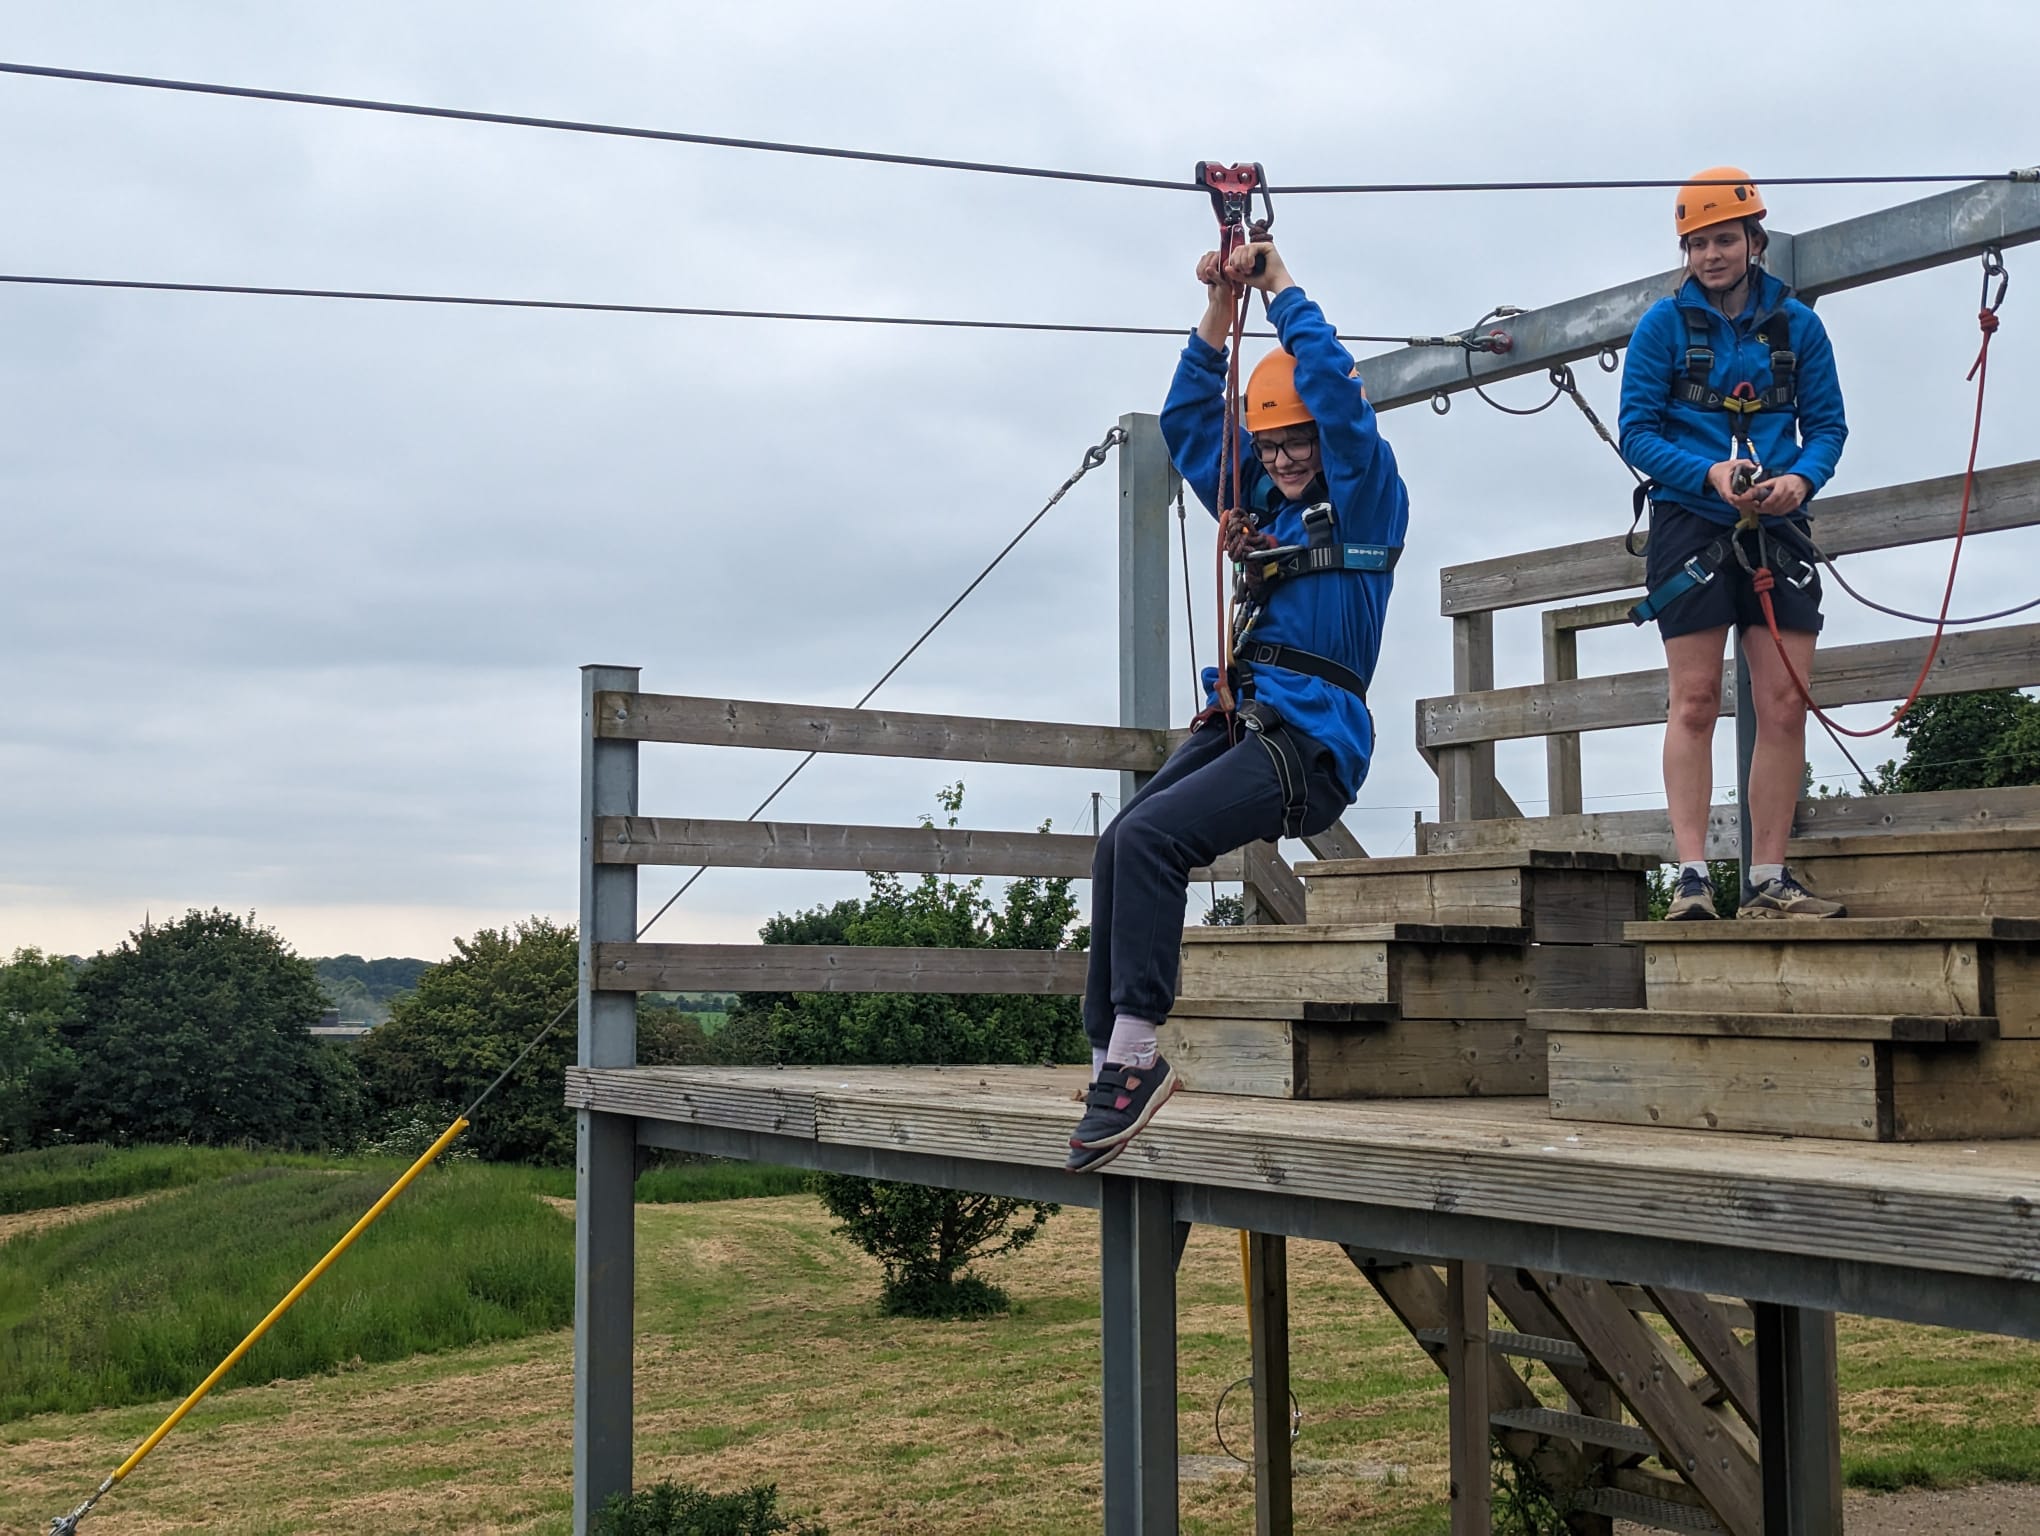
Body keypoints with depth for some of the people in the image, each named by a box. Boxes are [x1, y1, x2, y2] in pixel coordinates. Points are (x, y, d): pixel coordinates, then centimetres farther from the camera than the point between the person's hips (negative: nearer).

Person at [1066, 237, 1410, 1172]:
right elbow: (1188, 425, 24)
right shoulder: (1261, 506, 23)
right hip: (1235, 723, 7)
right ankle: (1110, 1051, -16)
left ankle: (1136, 1053, -26)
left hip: (1312, 741, -7)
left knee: (1149, 839, -26)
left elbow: (1336, 387, -8)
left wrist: (1279, 285, 1)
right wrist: (1220, 311, 15)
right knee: (1118, 847, -16)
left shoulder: (1365, 498, 4)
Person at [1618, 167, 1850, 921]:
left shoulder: (1796, 324, 8)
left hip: (1776, 527, 3)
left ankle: (1768, 879, 5)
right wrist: (1710, 474, -18)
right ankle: (1691, 874, -5)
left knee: (1785, 705, -1)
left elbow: (1828, 424, 9)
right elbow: (1637, 433, -3)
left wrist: (1800, 479, -12)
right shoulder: (1665, 323, 1)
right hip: (1689, 522, -3)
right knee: (1695, 701, -6)